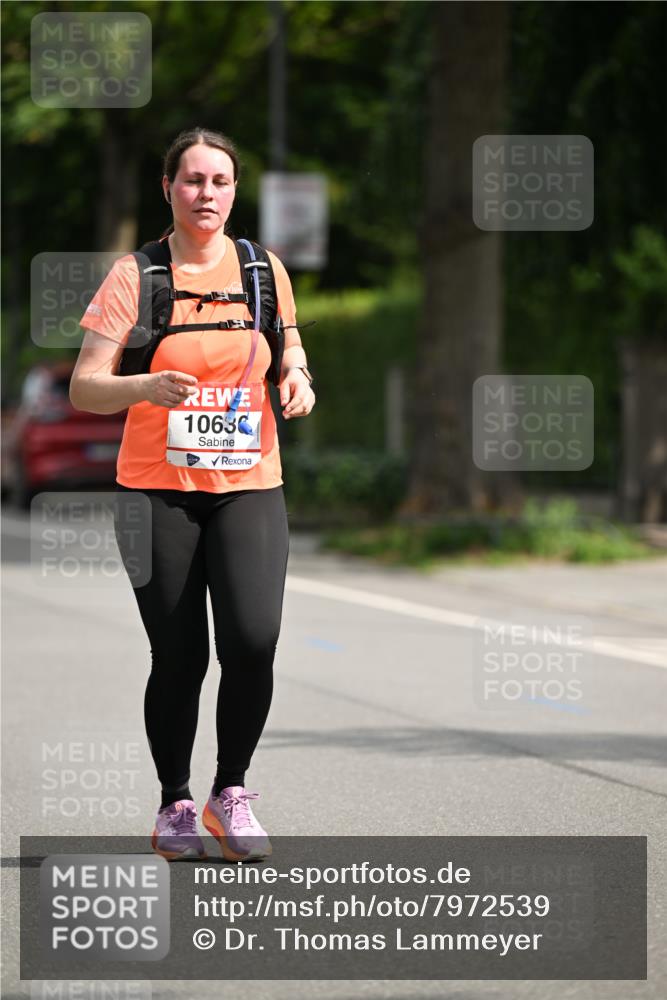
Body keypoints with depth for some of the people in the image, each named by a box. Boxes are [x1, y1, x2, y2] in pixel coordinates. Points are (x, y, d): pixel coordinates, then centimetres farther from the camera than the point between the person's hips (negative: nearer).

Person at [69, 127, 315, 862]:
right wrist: (146, 387, -25)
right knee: (178, 657, -2)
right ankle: (174, 806, 17)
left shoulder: (264, 271, 7)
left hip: (249, 487, 2)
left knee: (253, 639, -15)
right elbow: (84, 389, -6)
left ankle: (229, 793, 5)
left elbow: (290, 353, 21)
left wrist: (297, 379, -2)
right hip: (158, 489, -2)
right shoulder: (134, 275, -2)